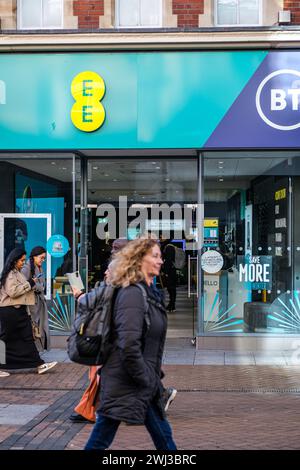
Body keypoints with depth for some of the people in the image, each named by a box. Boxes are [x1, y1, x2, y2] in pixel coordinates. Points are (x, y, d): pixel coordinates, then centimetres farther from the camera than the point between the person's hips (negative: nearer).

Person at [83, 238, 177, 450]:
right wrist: (144, 379, -17)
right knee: (100, 440, 3)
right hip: (125, 386, -10)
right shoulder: (132, 294, -19)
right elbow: (128, 345, -26)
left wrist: (155, 376, 15)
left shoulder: (149, 293, 11)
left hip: (146, 385, 10)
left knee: (163, 436, 16)